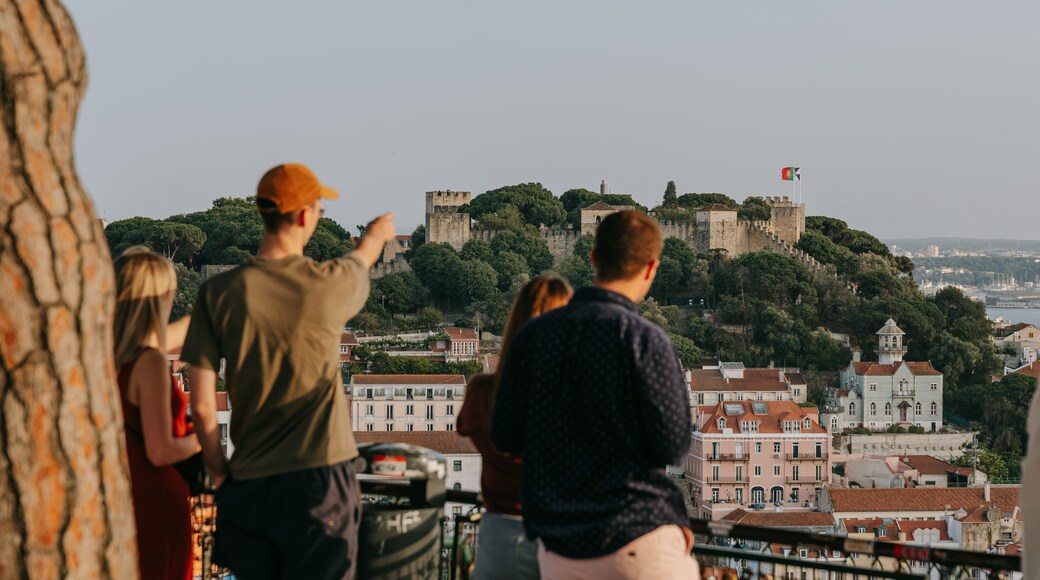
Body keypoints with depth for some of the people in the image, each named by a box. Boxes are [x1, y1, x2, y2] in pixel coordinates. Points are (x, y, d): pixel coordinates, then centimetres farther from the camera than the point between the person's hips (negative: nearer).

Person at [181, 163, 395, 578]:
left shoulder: (218, 293, -3)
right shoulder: (329, 285, -7)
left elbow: (202, 405, -3)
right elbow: (362, 258, 21)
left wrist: (218, 471, 13)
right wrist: (377, 233, 45)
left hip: (249, 484, 3)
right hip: (317, 481, -3)